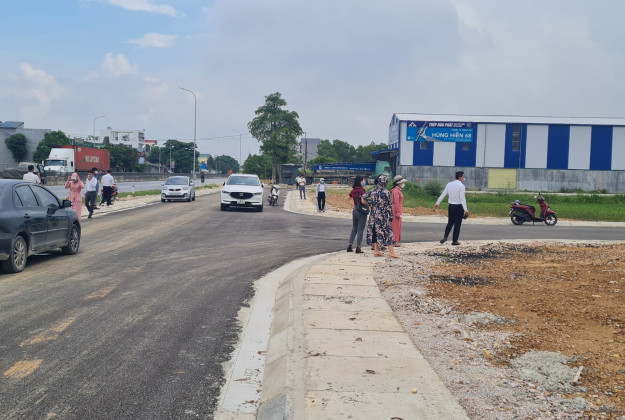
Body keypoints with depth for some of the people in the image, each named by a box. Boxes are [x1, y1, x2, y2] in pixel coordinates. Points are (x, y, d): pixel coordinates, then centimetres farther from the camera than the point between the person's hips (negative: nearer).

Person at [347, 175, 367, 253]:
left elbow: (348, 198, 17)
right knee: (360, 230, 0)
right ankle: (358, 248, 1)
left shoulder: (353, 190, 6)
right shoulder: (362, 190, -15)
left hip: (355, 210, 7)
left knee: (354, 229, 15)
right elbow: (363, 201, -26)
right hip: (361, 211, -7)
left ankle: (350, 246, 14)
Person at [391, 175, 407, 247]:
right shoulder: (395, 191, -15)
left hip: (398, 211, 10)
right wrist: (398, 213, -20)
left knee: (398, 226, 11)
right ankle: (395, 241, -4)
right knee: (395, 226, -7)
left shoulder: (398, 190, 17)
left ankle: (396, 241, 16)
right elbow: (396, 203, -19)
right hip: (396, 211, -10)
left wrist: (401, 212, 19)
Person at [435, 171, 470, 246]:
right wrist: (465, 209, -23)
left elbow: (443, 194, 10)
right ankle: (455, 241, 8)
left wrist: (437, 203, 18)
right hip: (459, 207, -5)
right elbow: (462, 198, -19)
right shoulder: (461, 186, -12)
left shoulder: (449, 184, 5)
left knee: (450, 222, 17)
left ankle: (445, 237, 2)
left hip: (451, 206, 5)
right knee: (457, 224, 4)